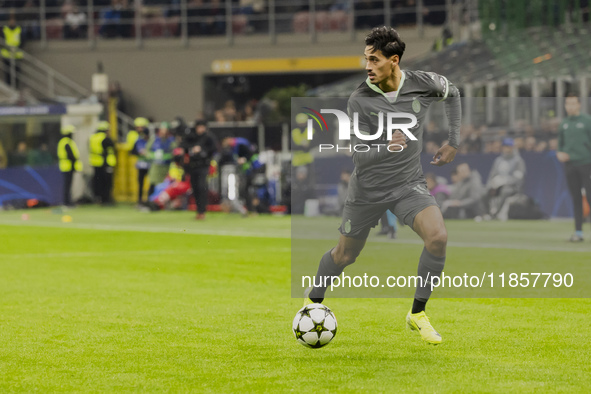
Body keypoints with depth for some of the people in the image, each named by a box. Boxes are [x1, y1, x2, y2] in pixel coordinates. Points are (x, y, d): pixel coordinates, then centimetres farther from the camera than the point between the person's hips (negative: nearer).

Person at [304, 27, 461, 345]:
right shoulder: (359, 101, -16)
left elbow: (452, 93, 13)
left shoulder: (423, 83, -10)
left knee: (437, 237, -23)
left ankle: (417, 314, -7)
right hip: (368, 189, -1)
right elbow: (361, 154, -19)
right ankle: (314, 299, 43)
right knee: (345, 255, 11)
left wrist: (453, 142, 9)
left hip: (409, 185, 1)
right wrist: (385, 147, -41)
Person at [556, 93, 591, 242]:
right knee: (576, 199, 6)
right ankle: (578, 232, 8)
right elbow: (560, 143, 19)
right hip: (570, 165, 5)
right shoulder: (564, 123, 12)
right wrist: (559, 153, -2)